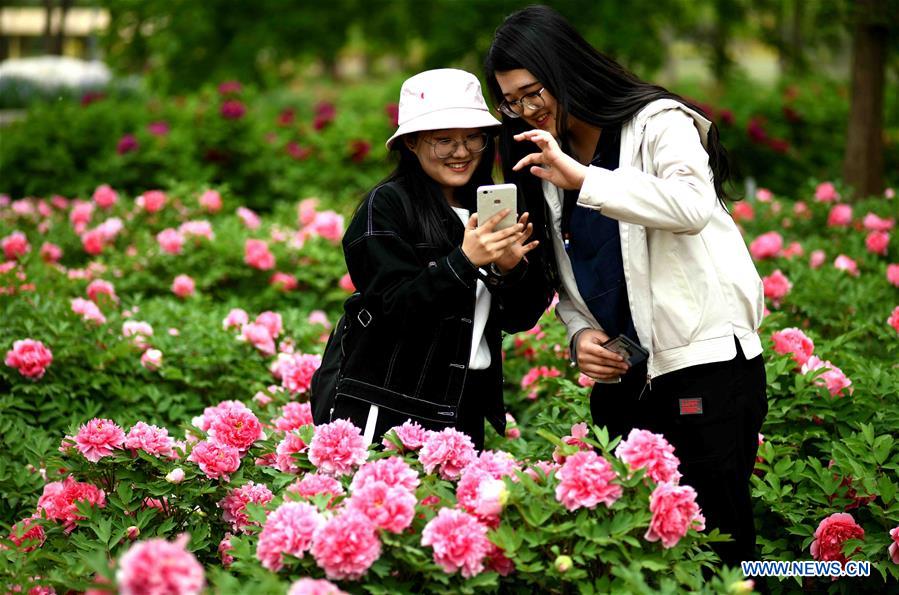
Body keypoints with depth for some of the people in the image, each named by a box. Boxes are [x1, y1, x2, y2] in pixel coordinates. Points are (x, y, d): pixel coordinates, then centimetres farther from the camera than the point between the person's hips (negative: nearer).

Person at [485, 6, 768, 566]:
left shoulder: (658, 121, -5)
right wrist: (579, 333, 0)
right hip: (619, 380, 6)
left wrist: (583, 178, -26)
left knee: (715, 538, -7)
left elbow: (694, 206, -25)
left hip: (705, 369, -6)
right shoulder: (545, 163, 15)